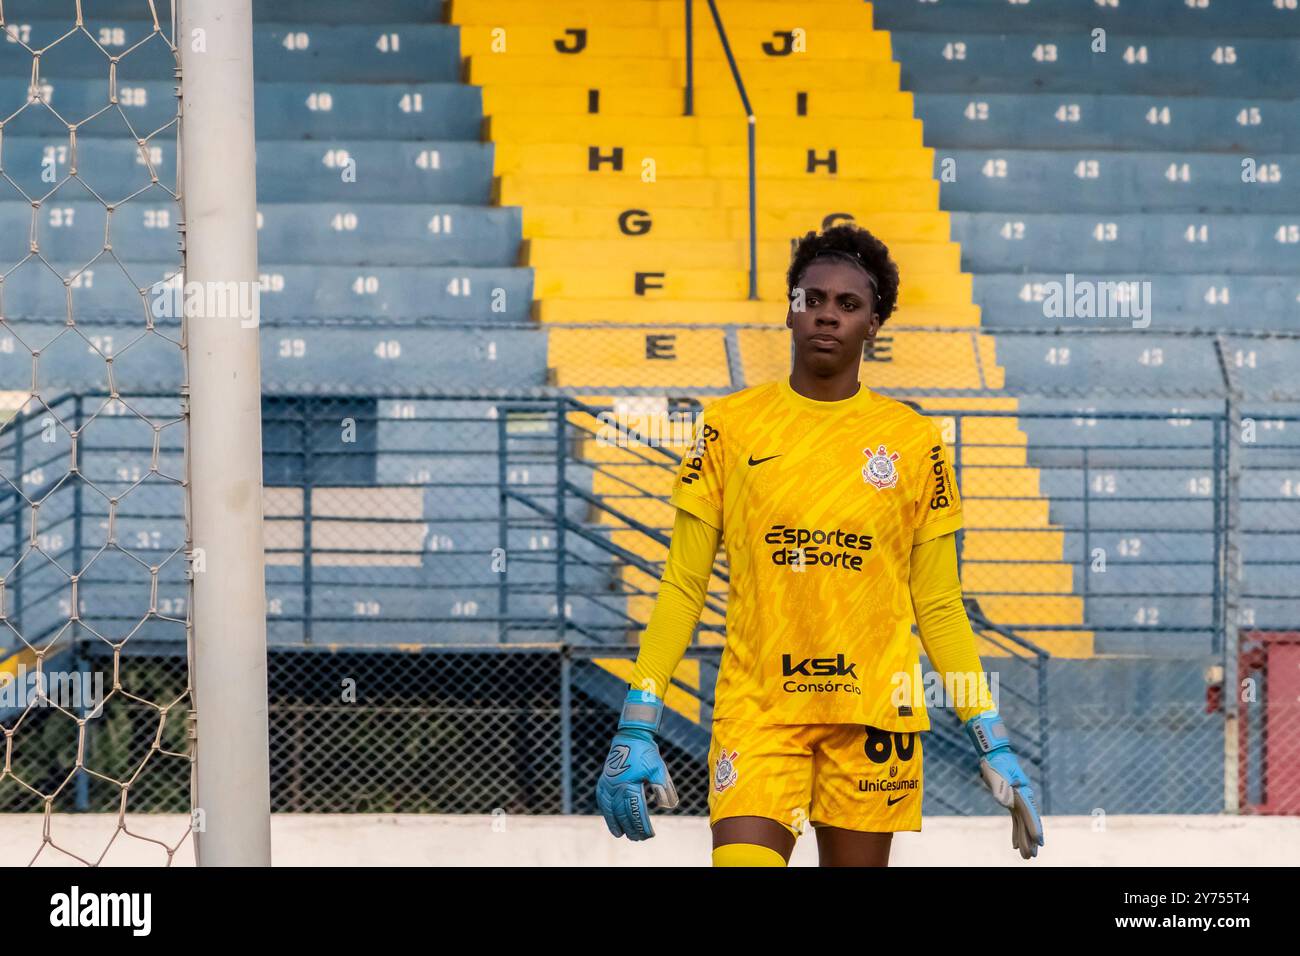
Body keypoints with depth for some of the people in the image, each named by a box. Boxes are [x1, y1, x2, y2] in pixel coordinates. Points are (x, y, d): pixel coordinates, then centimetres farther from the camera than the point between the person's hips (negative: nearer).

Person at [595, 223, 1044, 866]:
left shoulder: (913, 440, 6)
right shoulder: (729, 426, 5)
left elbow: (939, 608, 11)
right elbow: (682, 588, 6)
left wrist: (991, 743, 4)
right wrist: (637, 728, -1)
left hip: (874, 710, 1)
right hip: (756, 709, -1)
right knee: (741, 860, -19)